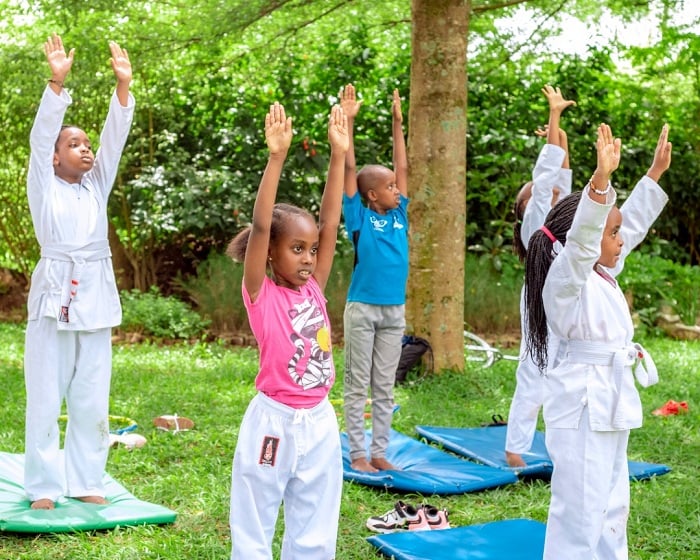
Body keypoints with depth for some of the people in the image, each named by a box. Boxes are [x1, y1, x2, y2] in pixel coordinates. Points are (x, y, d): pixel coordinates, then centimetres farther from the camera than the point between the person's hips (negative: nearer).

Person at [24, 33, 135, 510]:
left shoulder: (97, 186, 14)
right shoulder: (43, 187, 5)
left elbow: (115, 138, 4)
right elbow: (41, 135, -8)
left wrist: (123, 86, -8)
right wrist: (57, 82, -19)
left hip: (96, 300, 4)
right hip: (54, 297, -3)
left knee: (92, 402, 7)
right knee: (45, 400, 0)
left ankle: (85, 481, 17)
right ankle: (43, 485, 9)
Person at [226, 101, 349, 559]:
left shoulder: (314, 290, 5)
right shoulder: (261, 295, -8)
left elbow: (330, 221, 1)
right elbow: (260, 226, -20)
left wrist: (339, 154, -5)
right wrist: (276, 157, -27)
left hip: (320, 422, 5)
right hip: (274, 422, -5)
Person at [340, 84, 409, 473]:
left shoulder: (399, 215, 8)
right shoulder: (360, 217, -4)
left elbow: (402, 167, 13)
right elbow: (349, 169, -8)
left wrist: (397, 123, 13)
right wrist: (348, 121, -11)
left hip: (394, 310, 5)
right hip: (362, 309, -5)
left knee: (385, 387, 10)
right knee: (357, 386, 3)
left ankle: (380, 452, 16)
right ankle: (357, 453, 10)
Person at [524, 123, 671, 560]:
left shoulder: (603, 274, 11)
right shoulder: (565, 279, -14)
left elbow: (634, 222, 21)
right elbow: (581, 236, -33)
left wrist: (657, 171, 23)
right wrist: (601, 179, -45)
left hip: (612, 404, 10)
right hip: (583, 406, -10)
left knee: (611, 508, 19)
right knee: (580, 512, -6)